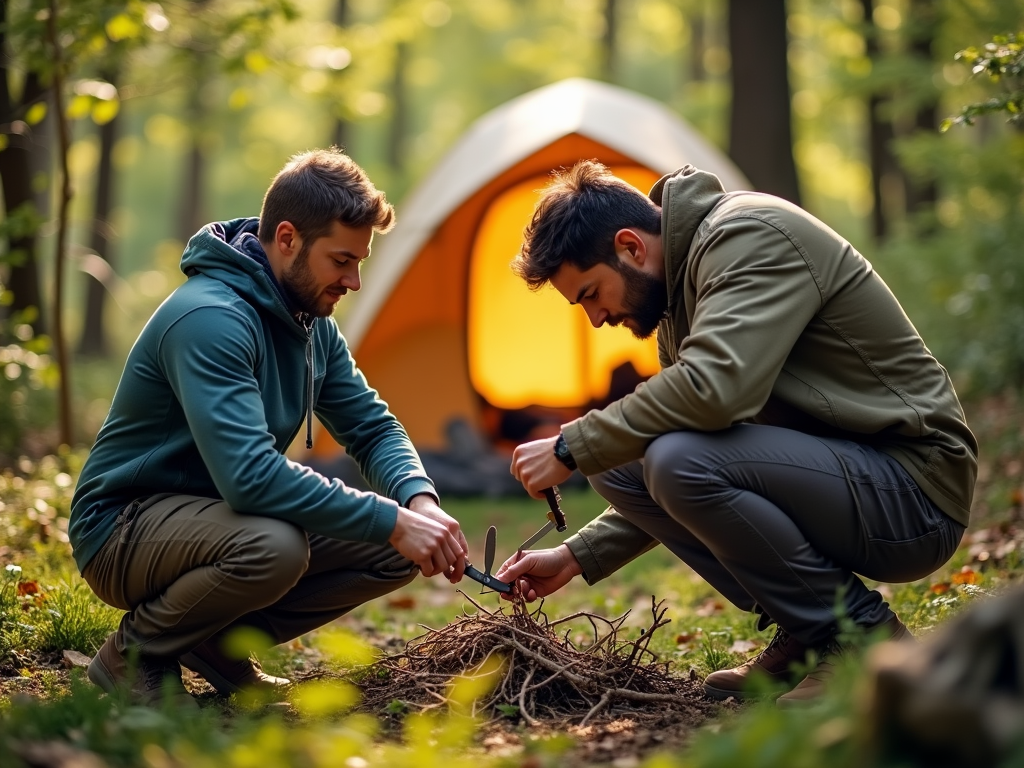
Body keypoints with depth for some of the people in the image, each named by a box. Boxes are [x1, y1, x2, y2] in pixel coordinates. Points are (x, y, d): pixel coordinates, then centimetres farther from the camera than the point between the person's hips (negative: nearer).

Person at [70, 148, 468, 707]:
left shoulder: (312, 323, 2)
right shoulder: (208, 319, -27)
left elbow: (373, 429, 6)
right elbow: (250, 475, -37)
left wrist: (419, 500, -17)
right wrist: (392, 521, -35)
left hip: (215, 515, 8)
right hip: (123, 531, -8)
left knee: (399, 549, -7)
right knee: (272, 545, -38)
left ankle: (219, 641, 4)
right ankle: (133, 654, -10)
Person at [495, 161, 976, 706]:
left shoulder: (750, 236, -16)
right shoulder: (680, 298, 13)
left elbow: (716, 386, -32)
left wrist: (572, 449, -21)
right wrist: (580, 557, 13)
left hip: (916, 495, -10)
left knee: (680, 460, -29)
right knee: (621, 464, 1)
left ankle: (863, 636, -11)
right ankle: (804, 637, 4)